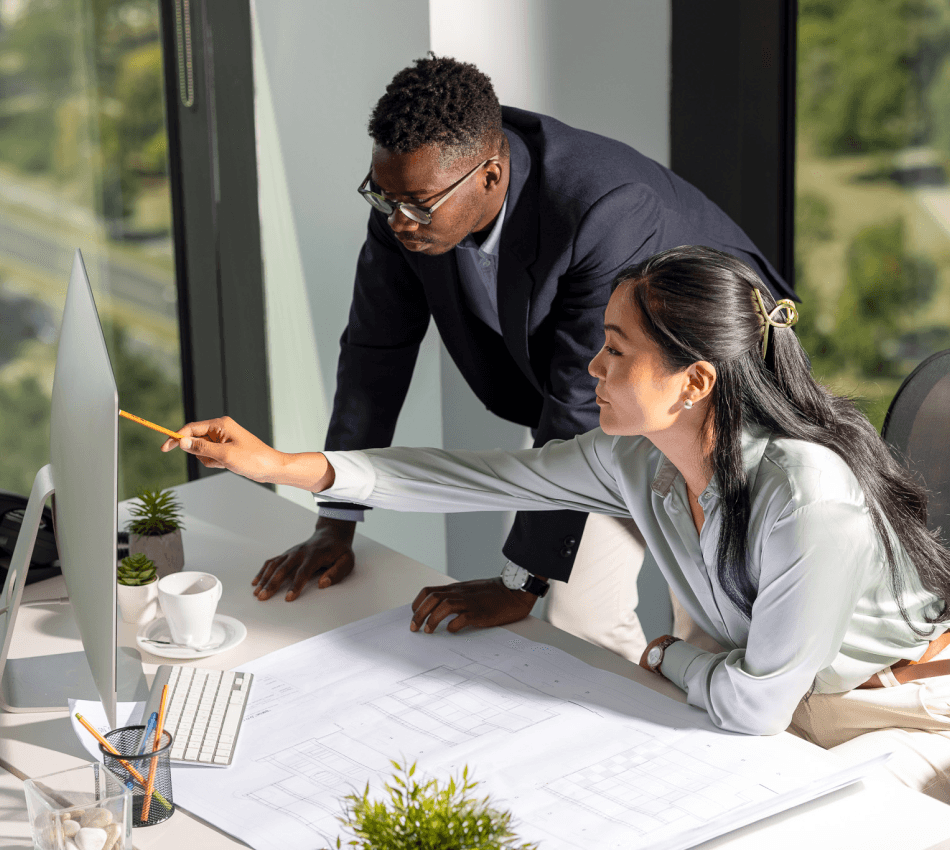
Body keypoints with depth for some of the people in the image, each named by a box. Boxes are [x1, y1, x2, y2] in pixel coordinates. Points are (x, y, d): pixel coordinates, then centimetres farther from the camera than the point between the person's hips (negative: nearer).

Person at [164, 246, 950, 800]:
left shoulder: (809, 496, -35)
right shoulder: (636, 459, -10)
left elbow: (751, 704, -28)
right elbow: (492, 478, 0)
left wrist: (666, 656, -5)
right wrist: (283, 465, 0)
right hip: (785, 706, 7)